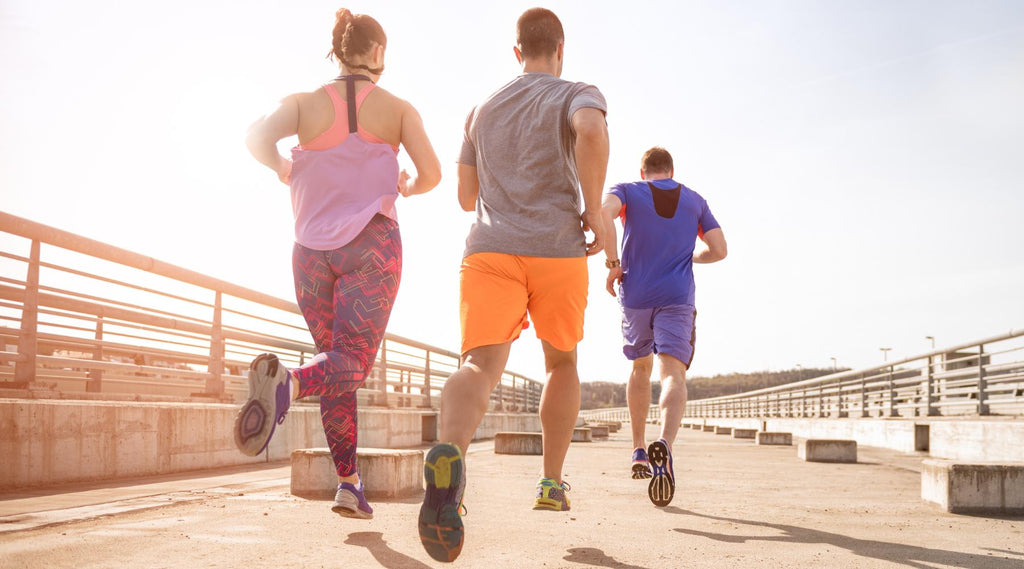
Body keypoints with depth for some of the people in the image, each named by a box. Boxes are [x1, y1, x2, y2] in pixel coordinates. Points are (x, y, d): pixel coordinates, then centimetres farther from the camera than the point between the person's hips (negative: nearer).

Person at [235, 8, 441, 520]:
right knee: (351, 363, -8)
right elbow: (431, 174, -1)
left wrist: (283, 171, 9)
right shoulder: (398, 109, 5)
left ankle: (348, 483, 7)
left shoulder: (305, 103, 7)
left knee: (335, 360, 12)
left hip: (313, 247, 3)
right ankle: (287, 382, -42)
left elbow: (257, 138, -11)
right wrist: (406, 187, 21)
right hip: (371, 241, -3)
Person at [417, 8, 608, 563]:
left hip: (489, 250, 2)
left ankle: (449, 453, -48)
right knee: (562, 362, 21)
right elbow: (592, 130, -17)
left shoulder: (482, 110, 24)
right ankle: (552, 482, 24)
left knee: (480, 366, -16)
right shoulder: (578, 94, 10)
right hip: (557, 250, -1)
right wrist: (593, 209, -7)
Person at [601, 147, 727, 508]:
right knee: (673, 373, -14)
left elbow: (604, 212, -13)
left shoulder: (628, 192, 11)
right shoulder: (695, 201, 17)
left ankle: (639, 451, 22)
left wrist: (612, 262, -7)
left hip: (635, 296, 1)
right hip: (677, 298, -1)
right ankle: (664, 444, -42)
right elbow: (718, 250, 12)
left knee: (640, 368, 21)